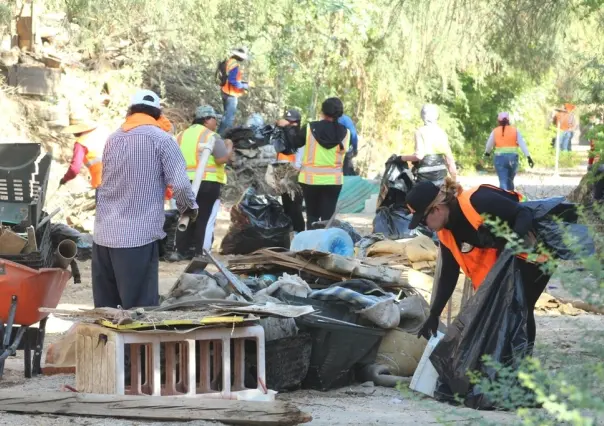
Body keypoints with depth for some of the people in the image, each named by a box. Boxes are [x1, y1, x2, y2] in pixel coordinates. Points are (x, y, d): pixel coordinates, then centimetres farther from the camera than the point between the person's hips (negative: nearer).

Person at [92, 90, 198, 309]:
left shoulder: (113, 139, 15)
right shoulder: (161, 139, -3)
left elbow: (108, 182, 17)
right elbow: (180, 184, -11)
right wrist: (189, 208, 8)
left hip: (103, 235, 6)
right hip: (138, 236, -6)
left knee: (105, 309, 10)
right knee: (140, 311, -4)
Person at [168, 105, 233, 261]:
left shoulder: (181, 135, 15)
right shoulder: (211, 136, -7)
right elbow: (222, 159, -14)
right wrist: (229, 146, 1)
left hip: (185, 182, 6)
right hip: (208, 182, -6)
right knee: (205, 218, 0)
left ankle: (179, 251, 13)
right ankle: (200, 253, -1)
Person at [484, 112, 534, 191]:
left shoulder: (495, 131, 2)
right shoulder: (515, 131, 3)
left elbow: (489, 145, 12)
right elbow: (522, 144, -4)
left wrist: (487, 153, 34)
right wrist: (528, 157, -8)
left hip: (500, 158, -1)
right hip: (512, 158, 1)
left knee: (503, 181, -4)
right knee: (510, 180, 19)